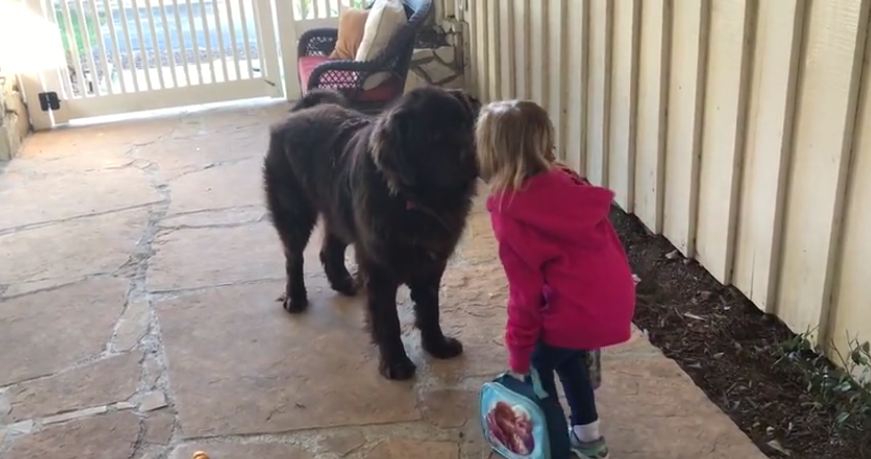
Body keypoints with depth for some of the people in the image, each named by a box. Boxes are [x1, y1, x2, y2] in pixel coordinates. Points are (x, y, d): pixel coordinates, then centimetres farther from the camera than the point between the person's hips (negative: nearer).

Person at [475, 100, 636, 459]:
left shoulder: (509, 211, -14)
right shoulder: (566, 183, 6)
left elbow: (525, 290, -11)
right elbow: (607, 241, 12)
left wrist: (518, 353, -1)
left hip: (578, 312, -7)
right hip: (618, 303, 8)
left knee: (534, 364, 18)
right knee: (564, 354, 31)